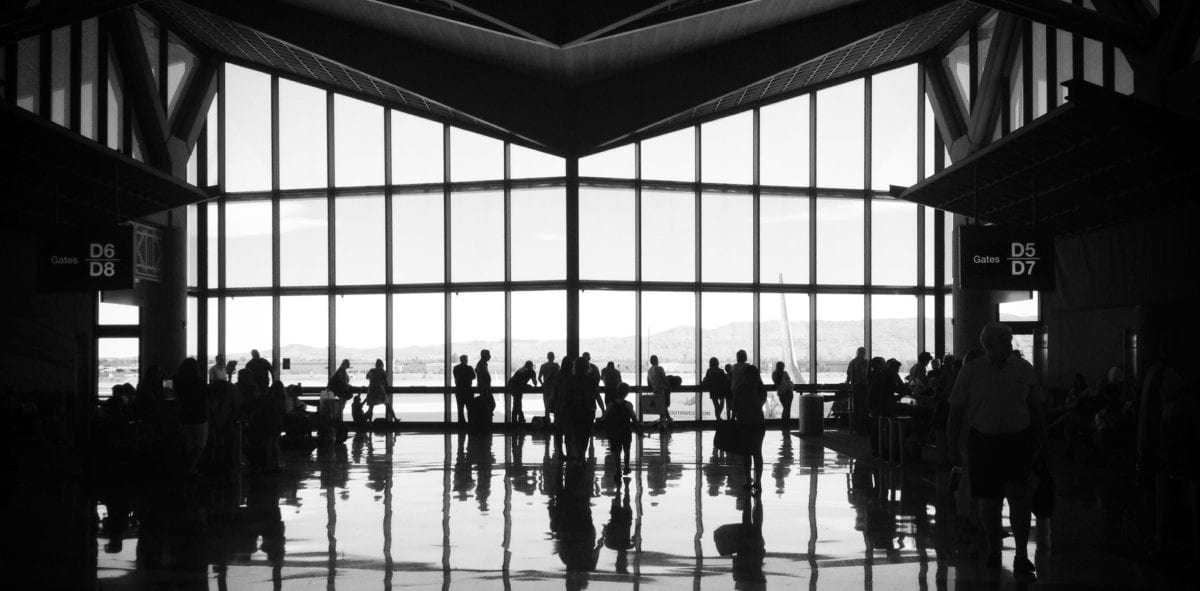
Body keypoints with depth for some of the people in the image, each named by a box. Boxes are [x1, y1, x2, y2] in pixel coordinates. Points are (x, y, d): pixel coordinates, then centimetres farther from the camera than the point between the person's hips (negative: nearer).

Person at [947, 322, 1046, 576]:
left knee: (1019, 497, -10)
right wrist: (953, 446, 1)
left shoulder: (1024, 369, 2)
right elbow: (956, 410, 2)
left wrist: (1040, 439, 8)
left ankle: (1021, 555, -1)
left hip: (1019, 440, 0)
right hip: (983, 440, 0)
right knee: (989, 500, 8)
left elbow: (1037, 407, 11)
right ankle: (993, 550, 28)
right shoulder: (970, 371, -2)